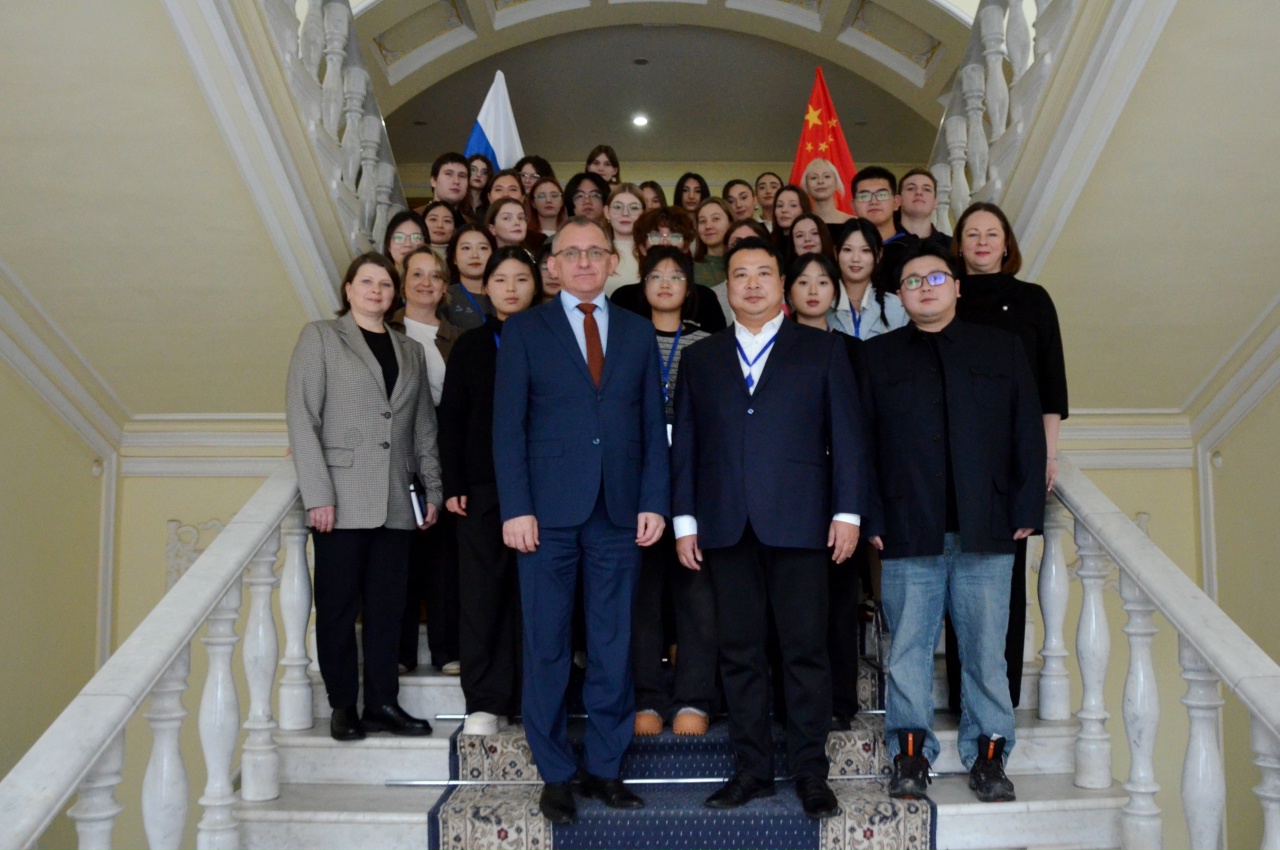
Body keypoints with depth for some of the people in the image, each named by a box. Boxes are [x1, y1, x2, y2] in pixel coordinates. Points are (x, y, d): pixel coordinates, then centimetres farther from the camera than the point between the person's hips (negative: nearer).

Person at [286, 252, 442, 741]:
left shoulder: (411, 351, 18)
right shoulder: (320, 337, 5)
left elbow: (424, 427, 17)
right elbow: (302, 417, -4)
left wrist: (432, 488, 7)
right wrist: (318, 494, -12)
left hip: (396, 502, 4)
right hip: (342, 499, -3)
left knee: (387, 608, 5)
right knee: (339, 605, 2)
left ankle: (382, 704, 14)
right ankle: (343, 707, 12)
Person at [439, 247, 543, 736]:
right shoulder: (471, 346, 11)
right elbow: (451, 419, 8)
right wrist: (454, 485, -2)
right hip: (482, 489, 1)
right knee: (481, 590, -2)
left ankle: (531, 697, 10)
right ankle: (485, 701, 3)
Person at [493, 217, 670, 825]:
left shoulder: (637, 332, 12)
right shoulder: (524, 330, 5)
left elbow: (654, 426, 9)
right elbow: (508, 426, 0)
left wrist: (654, 502, -1)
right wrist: (516, 508, -9)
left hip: (620, 512, 2)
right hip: (549, 511, -2)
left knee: (614, 646, 7)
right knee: (547, 647, 4)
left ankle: (604, 768, 19)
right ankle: (555, 775, 15)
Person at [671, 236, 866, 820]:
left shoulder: (822, 350, 9)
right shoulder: (700, 359, 15)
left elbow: (846, 435, 4)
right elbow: (685, 443, 11)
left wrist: (848, 511, -4)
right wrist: (684, 519, 4)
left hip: (799, 523, -2)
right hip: (726, 526, 3)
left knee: (805, 650, 0)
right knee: (740, 653, 6)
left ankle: (811, 773, 10)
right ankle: (752, 769, 16)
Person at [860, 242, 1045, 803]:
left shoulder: (1003, 350, 13)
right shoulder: (877, 357, 10)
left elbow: (1027, 435, 8)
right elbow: (862, 442, 4)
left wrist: (1027, 511, 0)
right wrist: (872, 520, -5)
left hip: (986, 529, 1)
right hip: (909, 531, 0)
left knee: (986, 649, 4)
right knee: (908, 648, 4)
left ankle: (987, 755, 15)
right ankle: (910, 755, 14)